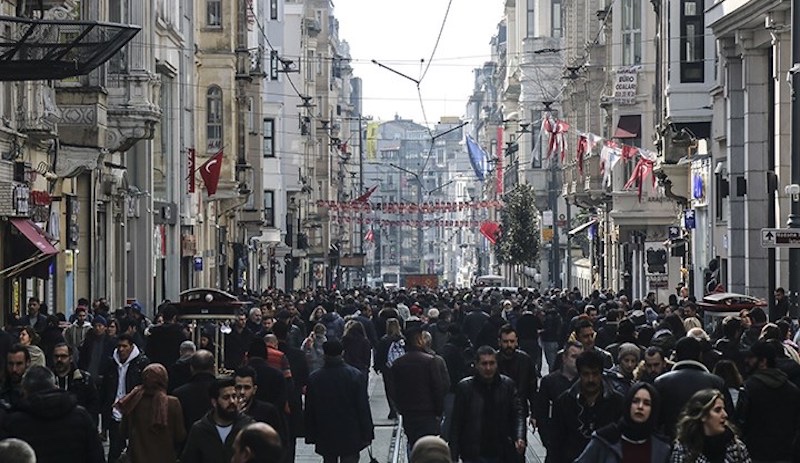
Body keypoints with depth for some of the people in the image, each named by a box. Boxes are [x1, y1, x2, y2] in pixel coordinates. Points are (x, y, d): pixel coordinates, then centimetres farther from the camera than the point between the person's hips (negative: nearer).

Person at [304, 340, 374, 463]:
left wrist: (311, 436, 10)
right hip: (350, 437, -2)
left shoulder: (314, 378, -4)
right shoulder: (356, 376, -9)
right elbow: (363, 408, -6)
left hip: (325, 437, 2)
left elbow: (309, 411, 2)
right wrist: (367, 434, 1)